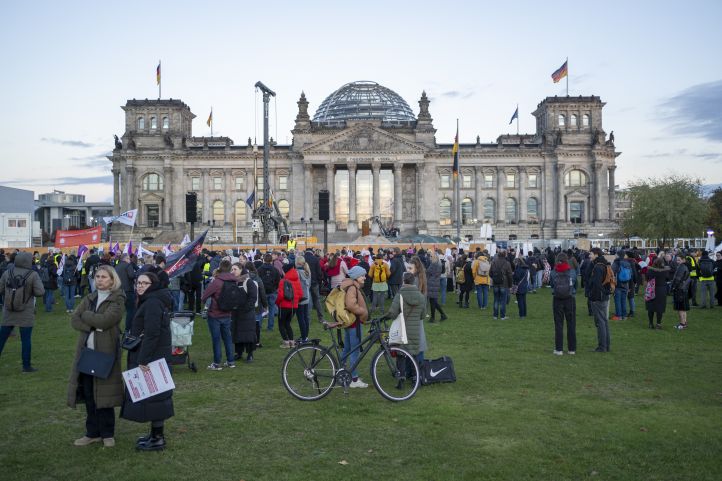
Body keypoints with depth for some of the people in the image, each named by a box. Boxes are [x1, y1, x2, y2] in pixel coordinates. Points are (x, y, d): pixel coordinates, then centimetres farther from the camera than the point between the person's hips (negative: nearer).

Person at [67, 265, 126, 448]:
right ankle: (93, 432, 21)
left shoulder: (118, 300, -5)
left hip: (105, 351, -5)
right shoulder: (89, 298, 13)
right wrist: (93, 326, -14)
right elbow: (74, 320, 1)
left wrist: (86, 314, -6)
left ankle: (107, 434, 13)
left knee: (103, 393, 0)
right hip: (86, 351, 6)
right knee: (88, 393, 9)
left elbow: (105, 320, -20)